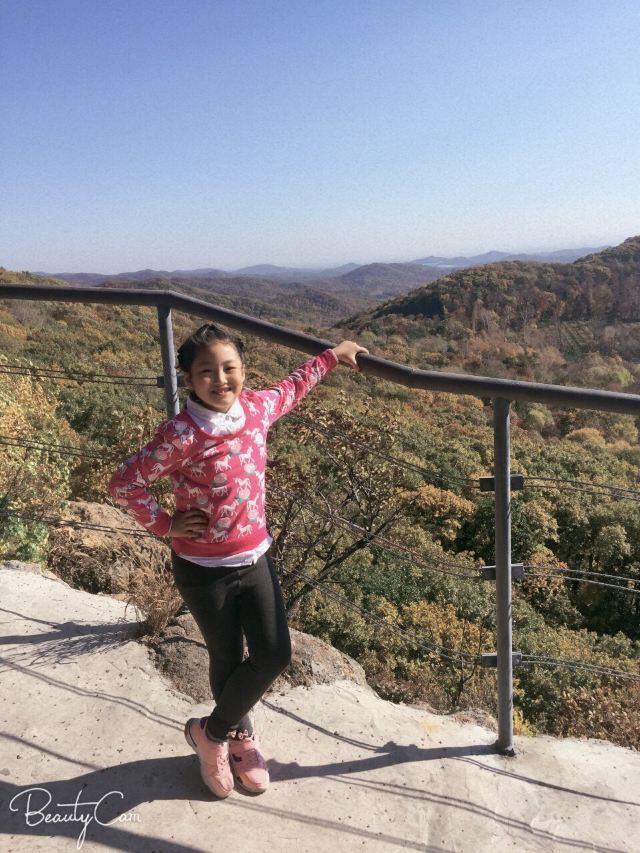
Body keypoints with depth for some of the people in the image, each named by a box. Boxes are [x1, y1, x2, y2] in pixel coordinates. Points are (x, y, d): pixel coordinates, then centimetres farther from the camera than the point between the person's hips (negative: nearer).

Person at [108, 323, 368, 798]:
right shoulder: (182, 434, -23)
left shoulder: (257, 408, -7)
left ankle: (218, 733, 35)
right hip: (204, 571, -5)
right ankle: (229, 736, 42)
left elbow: (291, 389, 17)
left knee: (275, 656, 7)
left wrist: (333, 355, 21)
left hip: (256, 559, 5)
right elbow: (123, 484, -18)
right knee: (228, 662, 11)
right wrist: (167, 526, -12)